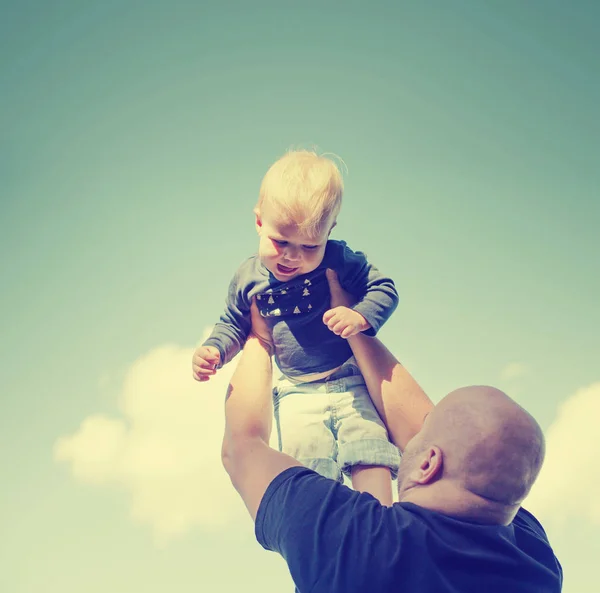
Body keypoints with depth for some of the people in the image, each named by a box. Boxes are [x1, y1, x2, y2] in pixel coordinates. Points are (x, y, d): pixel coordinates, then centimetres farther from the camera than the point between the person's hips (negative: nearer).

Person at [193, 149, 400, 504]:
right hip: (297, 393, 2)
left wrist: (360, 317, -24)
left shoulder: (340, 260, -11)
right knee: (307, 472, -11)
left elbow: (385, 289, -5)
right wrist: (213, 350, -6)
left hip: (352, 382, -1)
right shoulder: (248, 278, -2)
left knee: (369, 452, -11)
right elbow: (233, 325, 14)